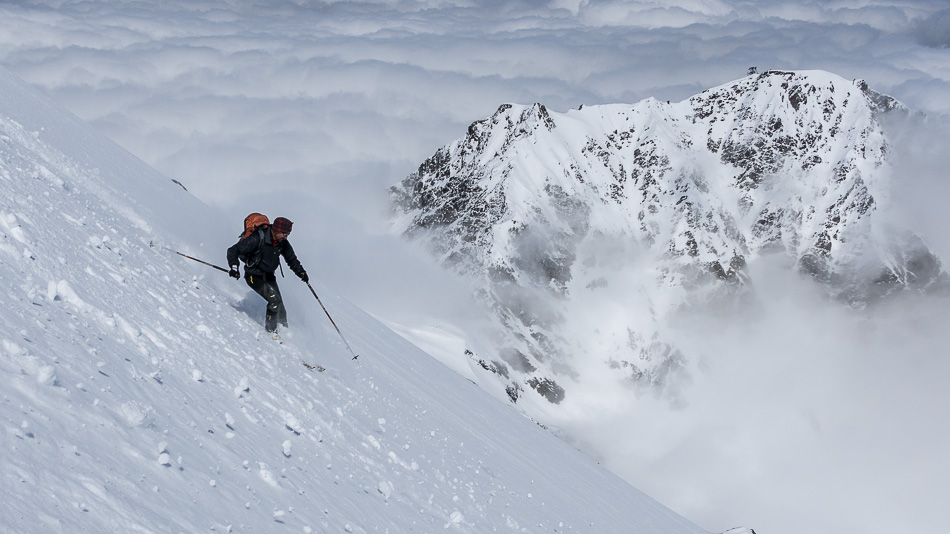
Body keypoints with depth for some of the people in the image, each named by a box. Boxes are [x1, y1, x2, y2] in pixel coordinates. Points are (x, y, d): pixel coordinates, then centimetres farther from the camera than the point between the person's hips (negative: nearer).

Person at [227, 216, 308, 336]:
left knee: (280, 308, 0)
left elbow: (292, 260, 12)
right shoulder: (257, 239, -25)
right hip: (254, 276, -6)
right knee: (274, 299, -22)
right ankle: (270, 330, -8)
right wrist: (234, 267, -37)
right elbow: (233, 250, -22)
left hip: (269, 276, 6)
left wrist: (301, 272, -3)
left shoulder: (282, 243, -6)